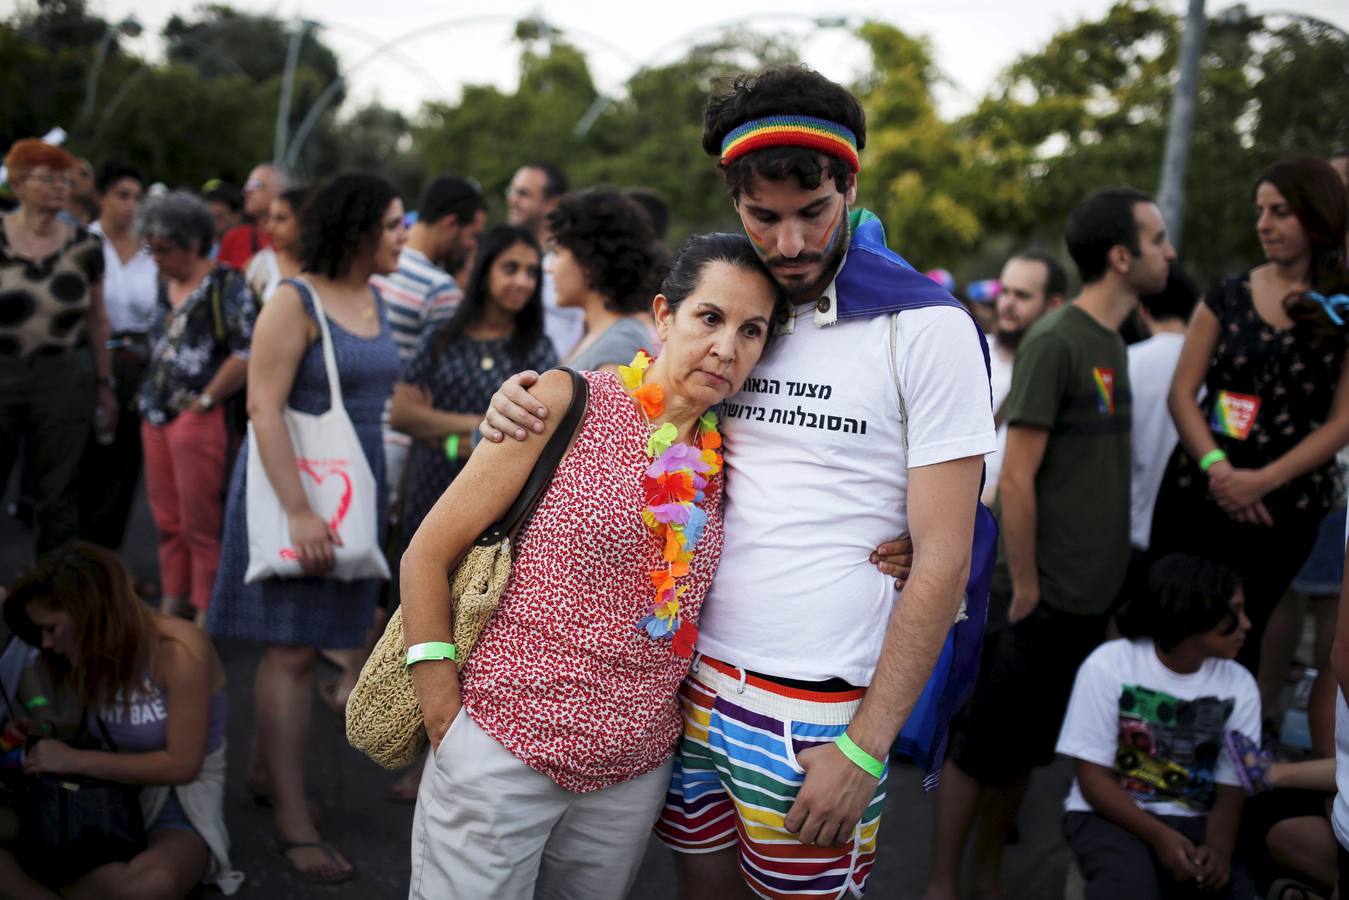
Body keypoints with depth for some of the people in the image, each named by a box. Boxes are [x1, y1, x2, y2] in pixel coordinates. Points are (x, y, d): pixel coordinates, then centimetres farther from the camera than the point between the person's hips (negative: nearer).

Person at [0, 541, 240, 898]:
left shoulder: (181, 650, -18)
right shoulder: (91, 658, 2)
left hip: (179, 809, -5)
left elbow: (182, 765, -19)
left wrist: (75, 760, -18)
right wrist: (39, 736, -9)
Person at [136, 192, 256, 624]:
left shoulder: (226, 285, -11)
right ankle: (172, 605, 24)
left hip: (199, 420, -8)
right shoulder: (166, 285, 13)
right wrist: (150, 399, 16)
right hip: (157, 417, 8)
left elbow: (247, 353, -19)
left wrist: (205, 400, -14)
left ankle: (206, 617, 8)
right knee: (167, 520, 13)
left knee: (200, 524, -2)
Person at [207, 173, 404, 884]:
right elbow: (263, 407, -18)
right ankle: (294, 824, 0)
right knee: (292, 649, -4)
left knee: (304, 640, 13)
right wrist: (299, 510, -24)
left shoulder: (374, 301, 10)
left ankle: (264, 773, 28)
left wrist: (371, 497, 11)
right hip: (294, 483, -7)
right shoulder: (296, 302, -12)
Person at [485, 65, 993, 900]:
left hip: (816, 705, -5)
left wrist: (863, 747, -14)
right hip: (693, 673, 5)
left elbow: (944, 560, -10)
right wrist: (528, 403, -2)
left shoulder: (927, 329, -8)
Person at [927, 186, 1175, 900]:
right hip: (1045, 600, -7)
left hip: (1090, 601, 8)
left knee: (1026, 751, 17)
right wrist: (1026, 591, -14)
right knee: (982, 750, 5)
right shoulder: (1056, 342, -15)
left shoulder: (1112, 343, 9)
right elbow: (1016, 479, -16)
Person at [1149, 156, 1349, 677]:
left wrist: (1263, 481, -16)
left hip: (1285, 505, -2)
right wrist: (1216, 466, -15)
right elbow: (1182, 391, 1)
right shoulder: (1228, 297, 5)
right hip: (1195, 491, 2)